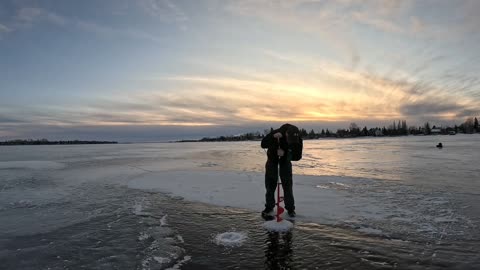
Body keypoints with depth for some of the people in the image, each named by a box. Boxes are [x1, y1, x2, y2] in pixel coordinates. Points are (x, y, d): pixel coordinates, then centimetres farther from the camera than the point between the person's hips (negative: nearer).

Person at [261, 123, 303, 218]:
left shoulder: (298, 140, -27)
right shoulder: (275, 133, -33)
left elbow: (297, 156, -21)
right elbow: (263, 145, -35)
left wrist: (285, 153, -37)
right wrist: (273, 137, -51)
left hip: (285, 159, 1)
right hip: (272, 158, -1)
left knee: (287, 183, -3)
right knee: (270, 182, 0)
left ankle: (290, 208, 8)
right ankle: (269, 207, 12)